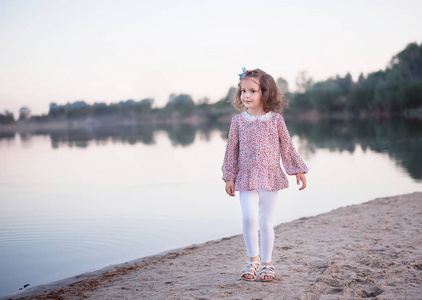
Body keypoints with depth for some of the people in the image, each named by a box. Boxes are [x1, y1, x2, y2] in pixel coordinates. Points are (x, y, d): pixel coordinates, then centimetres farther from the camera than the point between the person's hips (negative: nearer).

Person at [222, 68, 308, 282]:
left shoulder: (276, 119, 0)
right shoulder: (238, 120, 1)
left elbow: (287, 147, 7)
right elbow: (231, 150, 5)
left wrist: (298, 170, 6)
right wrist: (229, 177, 3)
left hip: (270, 177, 0)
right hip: (246, 177, 0)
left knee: (266, 222, 4)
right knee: (248, 218, -15)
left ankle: (266, 263, 19)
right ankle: (253, 260, 3)